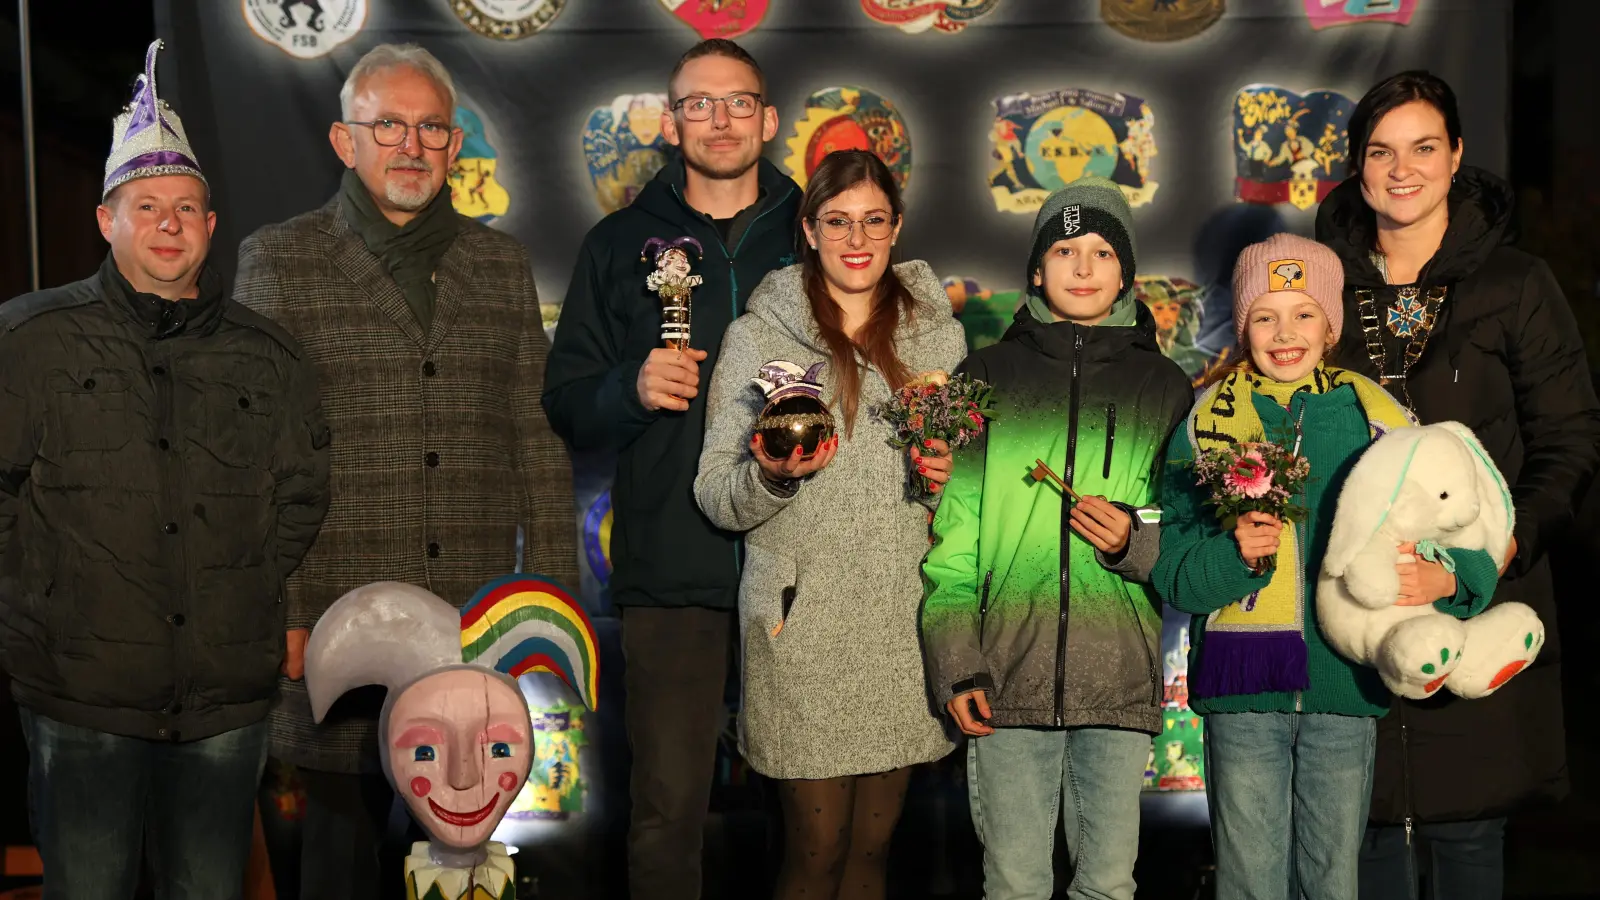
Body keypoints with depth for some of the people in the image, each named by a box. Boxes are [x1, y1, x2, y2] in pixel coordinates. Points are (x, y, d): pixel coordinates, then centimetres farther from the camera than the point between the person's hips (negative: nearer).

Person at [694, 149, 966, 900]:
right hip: (804, 625, -3)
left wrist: (947, 480, -4)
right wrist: (772, 474, -22)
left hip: (906, 620, 3)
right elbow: (715, 495, -1)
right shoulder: (757, 336, 0)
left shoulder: (938, 333, 10)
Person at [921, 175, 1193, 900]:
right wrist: (957, 663, -5)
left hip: (1121, 677, 1)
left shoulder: (1163, 386, 11)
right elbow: (952, 535, 3)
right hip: (1009, 676, -1)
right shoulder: (987, 377, 8)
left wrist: (1136, 540, -9)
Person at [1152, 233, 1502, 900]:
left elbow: (1471, 550, 5)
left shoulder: (1378, 420, 5)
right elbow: (1173, 576, 0)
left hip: (1346, 691, 1)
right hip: (1245, 691, -1)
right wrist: (1235, 552, -19)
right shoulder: (1208, 423, 4)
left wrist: (1442, 579, -16)